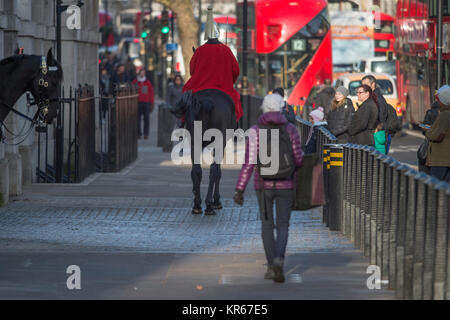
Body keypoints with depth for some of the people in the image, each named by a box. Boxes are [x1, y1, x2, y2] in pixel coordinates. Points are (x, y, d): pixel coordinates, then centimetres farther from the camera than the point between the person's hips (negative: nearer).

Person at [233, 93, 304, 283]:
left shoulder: (256, 131, -6)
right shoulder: (291, 130, -3)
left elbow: (249, 162, -11)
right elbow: (298, 160, -3)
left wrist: (240, 190, -9)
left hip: (263, 184, 0)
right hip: (285, 185, 0)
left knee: (267, 225, 16)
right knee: (283, 226, 5)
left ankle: (271, 266, 16)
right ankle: (279, 259, -21)